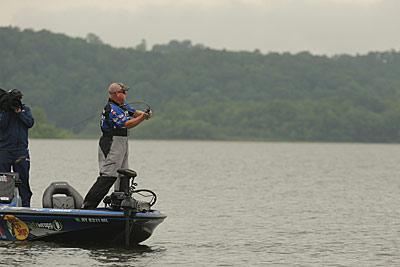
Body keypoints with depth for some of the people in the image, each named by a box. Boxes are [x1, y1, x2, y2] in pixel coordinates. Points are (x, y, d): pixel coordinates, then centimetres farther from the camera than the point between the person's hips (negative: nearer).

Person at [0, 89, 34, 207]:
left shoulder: (25, 109, 10)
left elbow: (30, 123, -3)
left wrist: (19, 112, -9)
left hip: (21, 150, 1)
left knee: (23, 180, 1)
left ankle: (25, 205, 4)